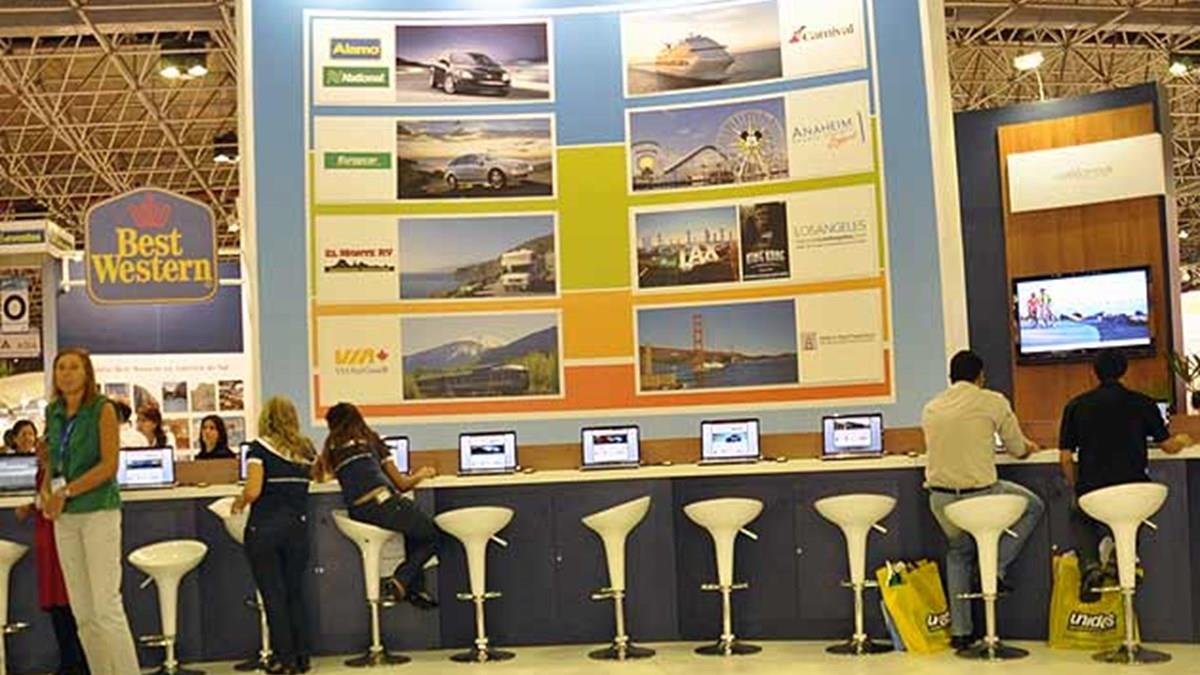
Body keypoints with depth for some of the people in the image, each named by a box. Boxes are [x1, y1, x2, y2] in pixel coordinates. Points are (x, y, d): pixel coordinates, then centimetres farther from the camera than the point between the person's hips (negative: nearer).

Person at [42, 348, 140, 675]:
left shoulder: (102, 409, -6)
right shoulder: (53, 412, 11)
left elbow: (109, 465, -11)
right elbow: (53, 461, 20)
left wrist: (66, 492, -14)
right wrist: (46, 492, 1)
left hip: (99, 510, -6)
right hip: (65, 517, 6)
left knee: (107, 605, -10)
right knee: (82, 611, 6)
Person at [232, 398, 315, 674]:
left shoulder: (260, 448, -7)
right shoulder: (306, 449, 6)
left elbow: (253, 490, -15)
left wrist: (239, 502, 5)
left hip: (265, 528, -4)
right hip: (298, 526, 4)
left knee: (273, 595, 4)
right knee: (296, 593, 13)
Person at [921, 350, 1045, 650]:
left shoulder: (930, 408, 9)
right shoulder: (993, 402, -3)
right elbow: (1018, 450, 4)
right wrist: (1027, 445, 31)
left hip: (940, 499, 5)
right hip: (979, 495, -4)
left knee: (958, 553, 27)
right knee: (1033, 506, 23)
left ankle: (960, 631, 24)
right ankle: (995, 567, 11)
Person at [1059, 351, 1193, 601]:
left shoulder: (1075, 406, 3)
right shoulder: (1143, 403, 2)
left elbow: (1065, 458, 3)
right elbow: (1169, 446, 13)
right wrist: (1183, 440, 37)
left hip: (1092, 493, -1)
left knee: (1079, 518, 33)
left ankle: (1090, 565, 4)